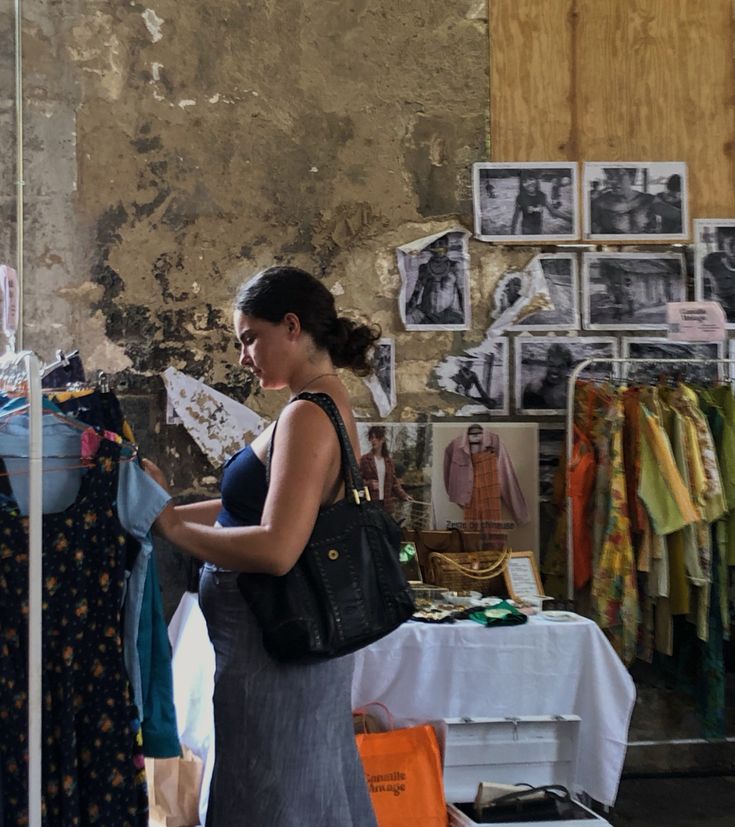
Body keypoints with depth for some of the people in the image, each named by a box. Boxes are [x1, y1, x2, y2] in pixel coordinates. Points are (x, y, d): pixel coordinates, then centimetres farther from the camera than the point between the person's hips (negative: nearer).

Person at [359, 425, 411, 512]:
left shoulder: (389, 460, 10)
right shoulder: (364, 459, 0)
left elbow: (394, 482, 12)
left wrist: (403, 495, -1)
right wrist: (369, 484, -21)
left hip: (385, 503, 4)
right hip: (369, 503, -4)